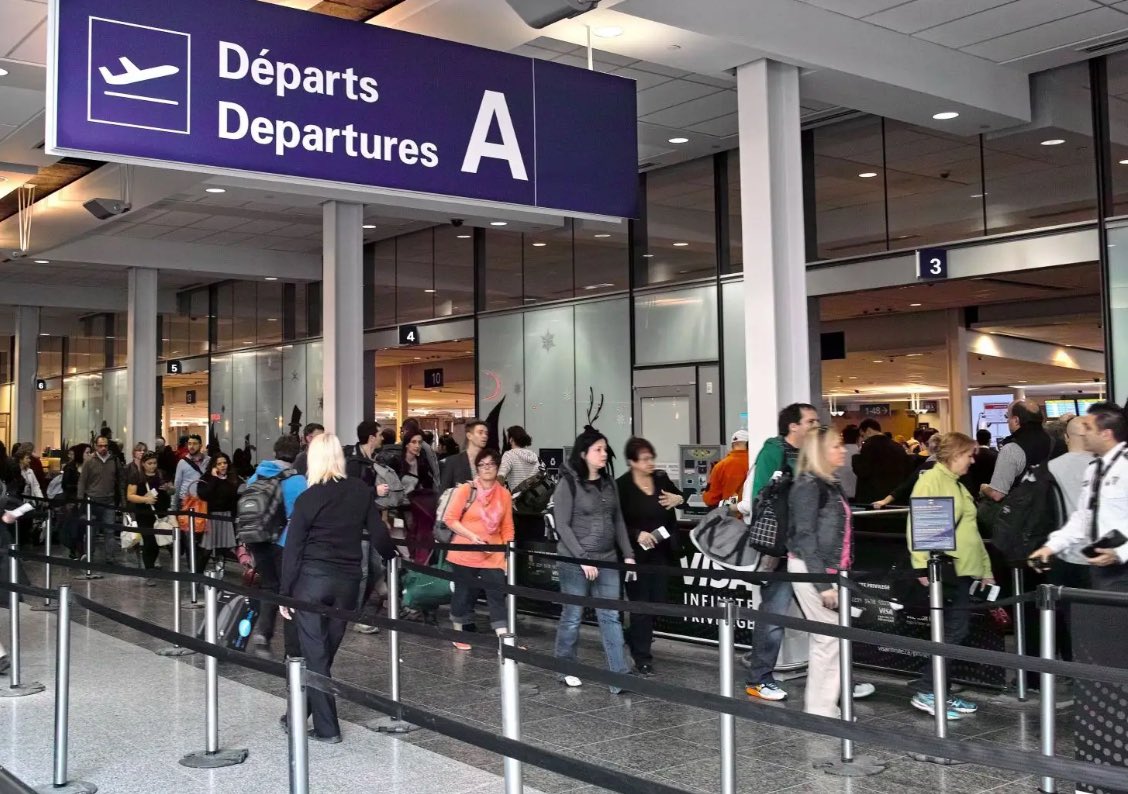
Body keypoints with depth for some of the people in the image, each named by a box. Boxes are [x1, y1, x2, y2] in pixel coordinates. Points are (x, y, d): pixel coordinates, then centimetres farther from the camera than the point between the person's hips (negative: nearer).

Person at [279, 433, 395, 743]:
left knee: (314, 653, 3)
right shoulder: (361, 491, 1)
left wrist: (284, 592, 0)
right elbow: (378, 533, 3)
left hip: (312, 580, -3)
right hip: (347, 581, 3)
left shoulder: (308, 498, -6)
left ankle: (327, 728, 3)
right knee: (325, 651, 14)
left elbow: (292, 548, -5)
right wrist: (393, 560, 23)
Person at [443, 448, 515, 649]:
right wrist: (472, 536, -20)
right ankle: (458, 635, 28)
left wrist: (509, 553, -1)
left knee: (498, 595, -5)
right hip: (465, 554, -2)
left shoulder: (504, 494, 2)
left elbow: (507, 527, 6)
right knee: (464, 593, 10)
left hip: (493, 555, 2)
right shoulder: (465, 489, -8)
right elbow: (450, 519, -10)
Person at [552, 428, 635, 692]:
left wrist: (628, 554, 6)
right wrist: (582, 558, -18)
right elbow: (562, 526, -13)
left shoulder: (608, 482, 10)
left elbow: (618, 521, 14)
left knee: (611, 617, 1)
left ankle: (620, 677, 0)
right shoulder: (568, 483, -9)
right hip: (575, 562, -5)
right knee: (572, 617, 6)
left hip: (607, 561, 5)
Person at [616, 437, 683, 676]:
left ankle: (634, 638, 35)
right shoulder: (622, 486, -11)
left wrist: (678, 499, -2)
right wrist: (637, 534, -24)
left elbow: (680, 497, 20)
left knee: (659, 603, 11)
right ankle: (642, 658, 11)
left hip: (662, 552, 5)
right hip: (637, 554, -5)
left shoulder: (661, 478, 4)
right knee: (641, 605, 0)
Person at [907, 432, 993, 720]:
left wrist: (985, 568, 21)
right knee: (954, 631, -9)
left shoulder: (958, 485, 21)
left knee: (958, 631, 7)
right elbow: (917, 524, -16)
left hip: (964, 569, 9)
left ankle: (939, 691, 14)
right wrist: (922, 566, -22)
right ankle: (926, 693, -2)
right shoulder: (931, 479, -7)